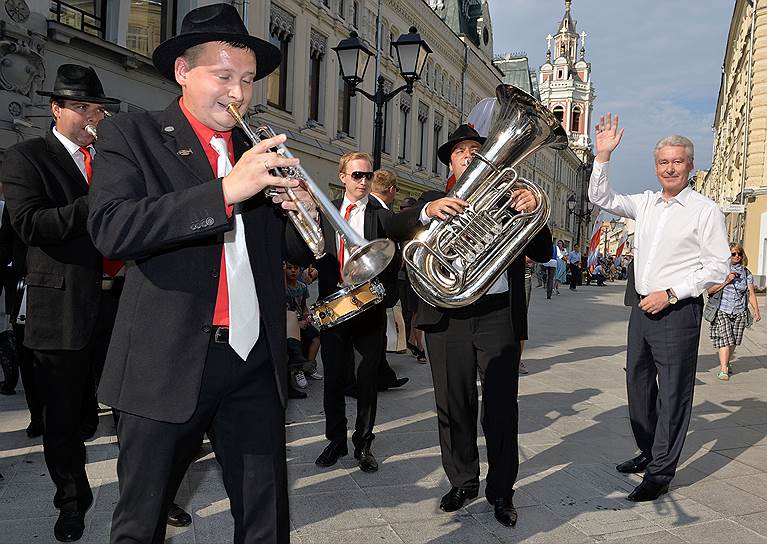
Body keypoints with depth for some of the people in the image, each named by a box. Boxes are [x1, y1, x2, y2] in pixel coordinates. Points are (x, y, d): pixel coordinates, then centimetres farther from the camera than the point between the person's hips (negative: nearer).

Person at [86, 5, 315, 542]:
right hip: (169, 363, -3)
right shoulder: (132, 135, 0)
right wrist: (226, 191, -25)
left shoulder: (263, 152, 13)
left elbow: (296, 251, 15)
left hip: (256, 364, 4)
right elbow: (110, 227, -18)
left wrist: (304, 213, -8)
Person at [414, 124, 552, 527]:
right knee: (453, 406, 9)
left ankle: (501, 491, 19)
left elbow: (543, 253, 4)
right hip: (448, 317, 1)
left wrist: (533, 213, -15)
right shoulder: (435, 201, 12)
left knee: (501, 410, 3)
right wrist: (428, 211, -25)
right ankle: (462, 482, 27)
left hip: (499, 316, -1)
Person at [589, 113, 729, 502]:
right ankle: (648, 452, 32)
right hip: (643, 308, 7)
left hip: (678, 312, -7)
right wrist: (603, 155, -1)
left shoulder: (705, 210, -6)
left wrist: (670, 294, -15)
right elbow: (600, 198, 10)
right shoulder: (646, 203, 11)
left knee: (673, 393, -1)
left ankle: (660, 473, 7)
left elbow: (718, 267, -9)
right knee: (639, 384, 15)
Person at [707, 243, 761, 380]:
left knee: (733, 341, 8)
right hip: (722, 311, -3)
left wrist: (756, 310, 1)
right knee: (724, 339, -10)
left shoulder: (746, 272, 9)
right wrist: (725, 281, -15)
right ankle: (723, 370, -7)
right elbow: (709, 290, -6)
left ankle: (725, 363, 29)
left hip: (739, 312, 3)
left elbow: (751, 293, 9)